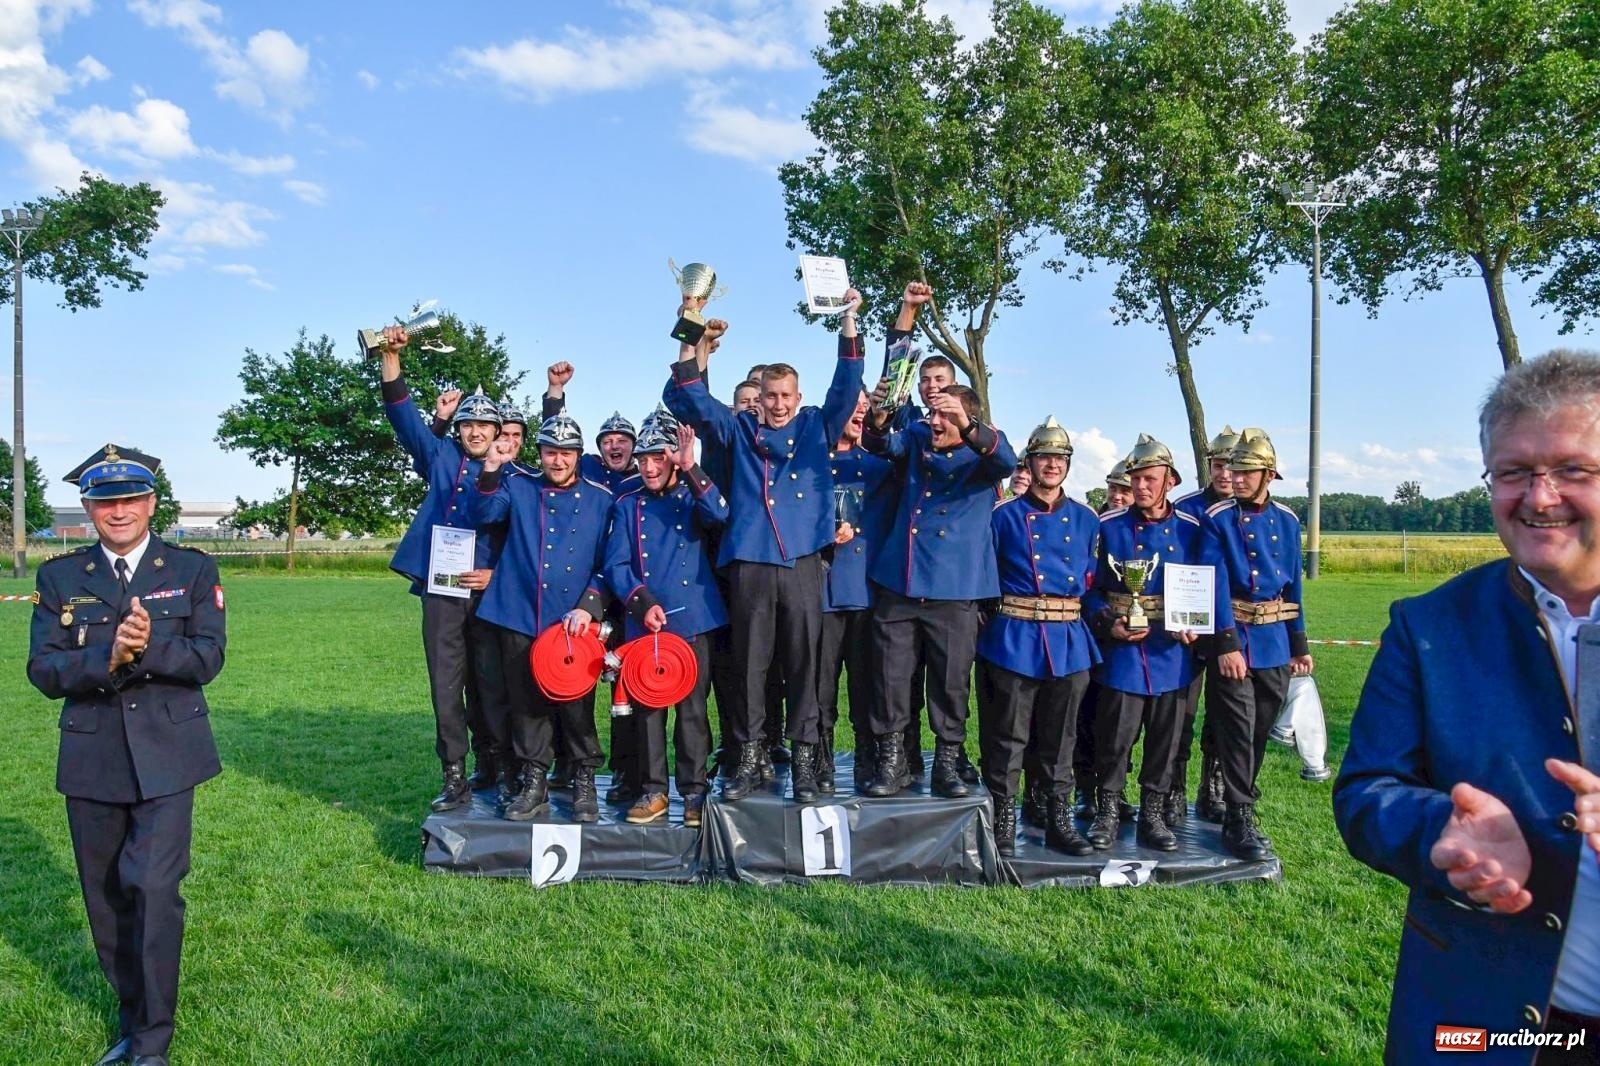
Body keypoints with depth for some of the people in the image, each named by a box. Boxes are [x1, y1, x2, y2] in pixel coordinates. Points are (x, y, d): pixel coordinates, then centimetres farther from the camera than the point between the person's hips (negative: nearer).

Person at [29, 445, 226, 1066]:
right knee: (105, 897, 13)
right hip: (91, 760, 3)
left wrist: (148, 648, -24)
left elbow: (207, 658, -6)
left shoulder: (192, 569, 2)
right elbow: (44, 671, -3)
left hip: (165, 757, -2)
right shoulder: (59, 577, 6)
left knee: (155, 889, -10)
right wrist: (107, 658, -21)